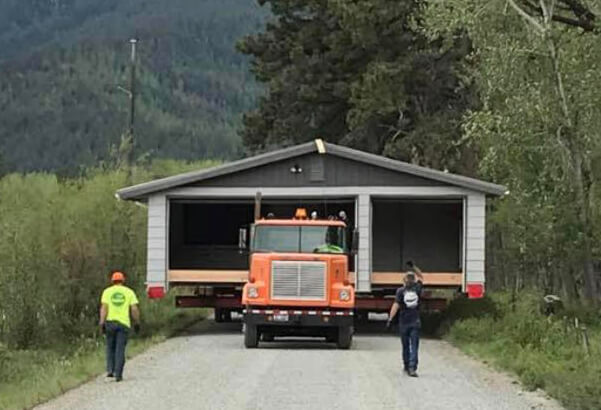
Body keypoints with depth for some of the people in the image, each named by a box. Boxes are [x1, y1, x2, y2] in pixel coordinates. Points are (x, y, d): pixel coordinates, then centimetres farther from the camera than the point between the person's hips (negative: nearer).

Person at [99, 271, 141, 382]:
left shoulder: (107, 291, 5)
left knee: (110, 347, 17)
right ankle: (118, 374, -3)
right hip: (124, 323, 0)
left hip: (110, 322, 0)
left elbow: (104, 307, -6)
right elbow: (134, 309, 0)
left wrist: (102, 322, -9)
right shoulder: (129, 292, 7)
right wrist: (137, 323, 8)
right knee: (120, 349, 2)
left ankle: (110, 370, 6)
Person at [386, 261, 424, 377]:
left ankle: (406, 366, 25)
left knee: (405, 346, 14)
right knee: (414, 346, -4)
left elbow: (396, 305, -14)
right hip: (415, 322, 0)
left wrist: (390, 319, -15)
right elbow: (421, 277, 19)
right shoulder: (417, 288, 0)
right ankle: (412, 368, -17)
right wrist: (413, 267, 19)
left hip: (404, 323, 0)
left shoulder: (400, 291, -6)